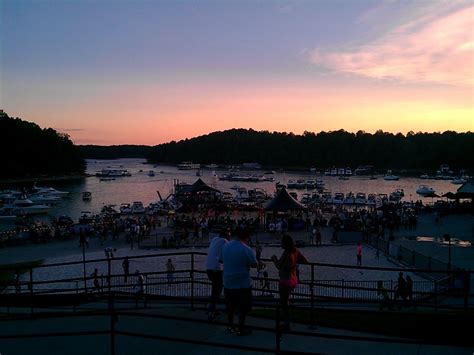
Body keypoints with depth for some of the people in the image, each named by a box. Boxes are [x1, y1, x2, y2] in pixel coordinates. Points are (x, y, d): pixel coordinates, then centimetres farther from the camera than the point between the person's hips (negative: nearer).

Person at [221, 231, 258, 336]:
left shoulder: (226, 246, 1)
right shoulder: (247, 249, -18)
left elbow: (223, 260, 14)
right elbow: (254, 264, -9)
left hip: (228, 283, 6)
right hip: (242, 284, -6)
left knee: (230, 306, 19)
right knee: (243, 307, 8)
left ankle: (230, 325, 30)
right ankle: (241, 329, 14)